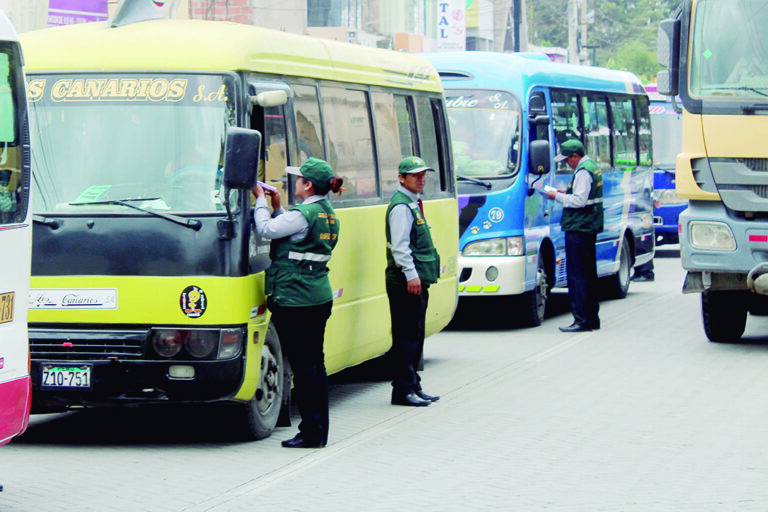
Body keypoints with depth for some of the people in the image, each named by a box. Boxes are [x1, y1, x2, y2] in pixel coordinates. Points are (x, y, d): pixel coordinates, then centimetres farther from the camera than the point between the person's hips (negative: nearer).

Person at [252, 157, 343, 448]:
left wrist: (261, 200, 1)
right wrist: (277, 207, 19)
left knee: (303, 366, -5)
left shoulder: (303, 215, -16)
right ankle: (320, 430, 17)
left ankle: (311, 432, -2)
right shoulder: (328, 215, 12)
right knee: (316, 363, 12)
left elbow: (266, 230, -12)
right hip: (320, 298, 9)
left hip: (295, 301, -9)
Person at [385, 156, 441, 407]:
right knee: (406, 336, -8)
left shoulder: (412, 203, 19)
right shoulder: (401, 206, -12)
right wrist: (411, 275, -27)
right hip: (405, 282, -10)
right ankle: (403, 390, -5)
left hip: (417, 281, 10)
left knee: (414, 336, 14)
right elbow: (399, 247, -21)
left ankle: (412, 386, 21)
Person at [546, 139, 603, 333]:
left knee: (577, 275, -9)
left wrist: (558, 197, -10)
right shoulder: (593, 167, 16)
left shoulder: (583, 172, -16)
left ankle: (582, 320, -12)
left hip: (578, 229, -11)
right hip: (590, 228, 11)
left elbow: (579, 201, -21)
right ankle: (592, 318, 19)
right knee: (589, 273, 14)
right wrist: (567, 193, 12)